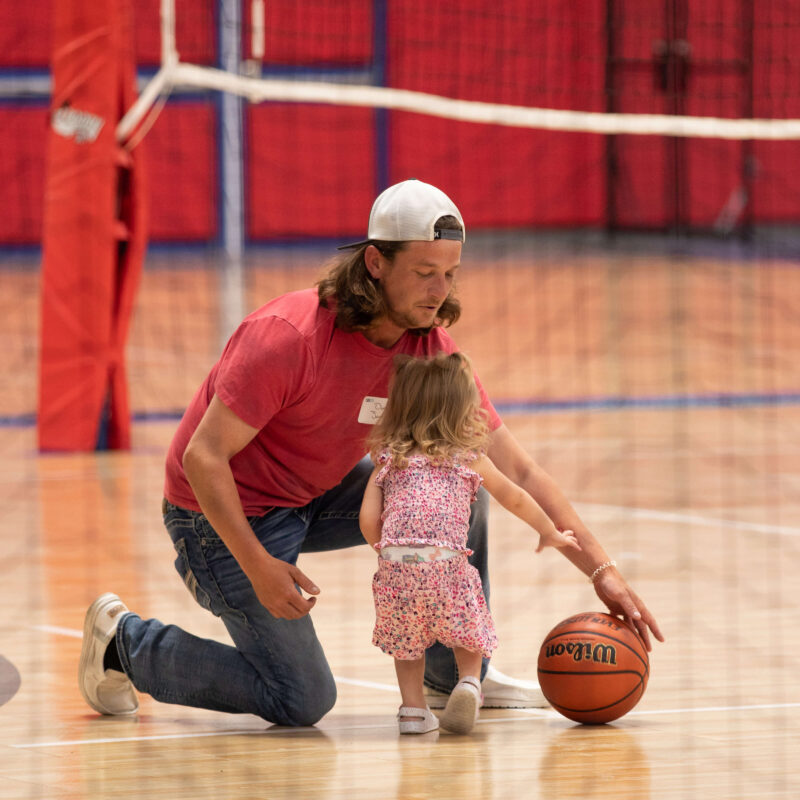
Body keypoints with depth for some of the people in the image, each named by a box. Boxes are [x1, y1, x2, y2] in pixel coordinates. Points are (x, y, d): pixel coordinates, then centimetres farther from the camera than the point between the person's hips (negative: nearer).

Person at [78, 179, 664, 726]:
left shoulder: (433, 350, -9)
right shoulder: (288, 337, -30)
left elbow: (517, 469, -7)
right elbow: (203, 457, -26)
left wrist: (601, 569, -15)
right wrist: (259, 567, -32)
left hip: (315, 497, 7)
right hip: (224, 515, -7)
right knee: (303, 702, -10)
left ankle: (452, 675, 7)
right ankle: (125, 642, 9)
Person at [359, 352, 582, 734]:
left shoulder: (387, 461, 19)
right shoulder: (470, 459, 18)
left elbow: (368, 519, 10)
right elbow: (515, 499, 31)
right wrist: (548, 532, 47)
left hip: (395, 562, 1)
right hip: (446, 561, -1)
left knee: (405, 638, 21)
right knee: (465, 629, 20)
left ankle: (413, 707, 13)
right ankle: (469, 682, -3)